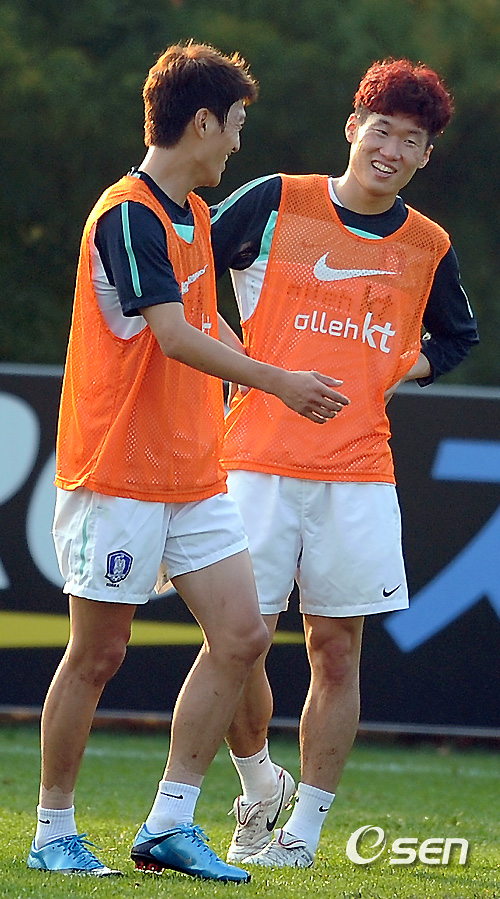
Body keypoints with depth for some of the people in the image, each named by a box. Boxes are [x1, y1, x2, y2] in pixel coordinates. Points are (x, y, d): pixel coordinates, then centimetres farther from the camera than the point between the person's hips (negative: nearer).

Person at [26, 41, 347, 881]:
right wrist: (276, 381, -29)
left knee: (240, 634, 0)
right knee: (97, 654, -2)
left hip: (194, 473, 9)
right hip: (117, 473, -9)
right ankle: (54, 834, 10)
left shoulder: (191, 214, 13)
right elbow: (175, 336, -26)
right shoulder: (127, 215, -16)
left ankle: (170, 825, 4)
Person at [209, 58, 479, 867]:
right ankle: (258, 787, 19)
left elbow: (457, 337, 27)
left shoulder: (428, 248, 9)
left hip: (359, 473, 2)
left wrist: (405, 368, 9)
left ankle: (303, 831, 8)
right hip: (258, 459, -2)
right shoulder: (275, 203, 1)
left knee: (337, 649, 0)